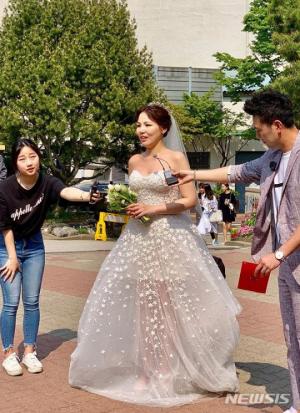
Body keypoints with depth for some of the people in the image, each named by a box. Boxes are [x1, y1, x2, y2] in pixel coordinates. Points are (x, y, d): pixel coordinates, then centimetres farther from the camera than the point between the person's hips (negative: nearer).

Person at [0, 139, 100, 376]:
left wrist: (88, 195, -60)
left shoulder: (47, 183, -18)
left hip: (34, 245, 3)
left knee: (32, 301, 5)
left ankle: (30, 352, 17)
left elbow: (66, 191, -40)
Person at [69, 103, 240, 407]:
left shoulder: (177, 158, -5)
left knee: (168, 305, 1)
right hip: (138, 238, 5)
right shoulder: (134, 161, 11)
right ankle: (146, 370, 16)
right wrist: (124, 205, 1)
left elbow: (190, 200, -9)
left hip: (170, 238, -5)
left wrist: (154, 209, -16)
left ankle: (167, 369, 14)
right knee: (144, 305, 7)